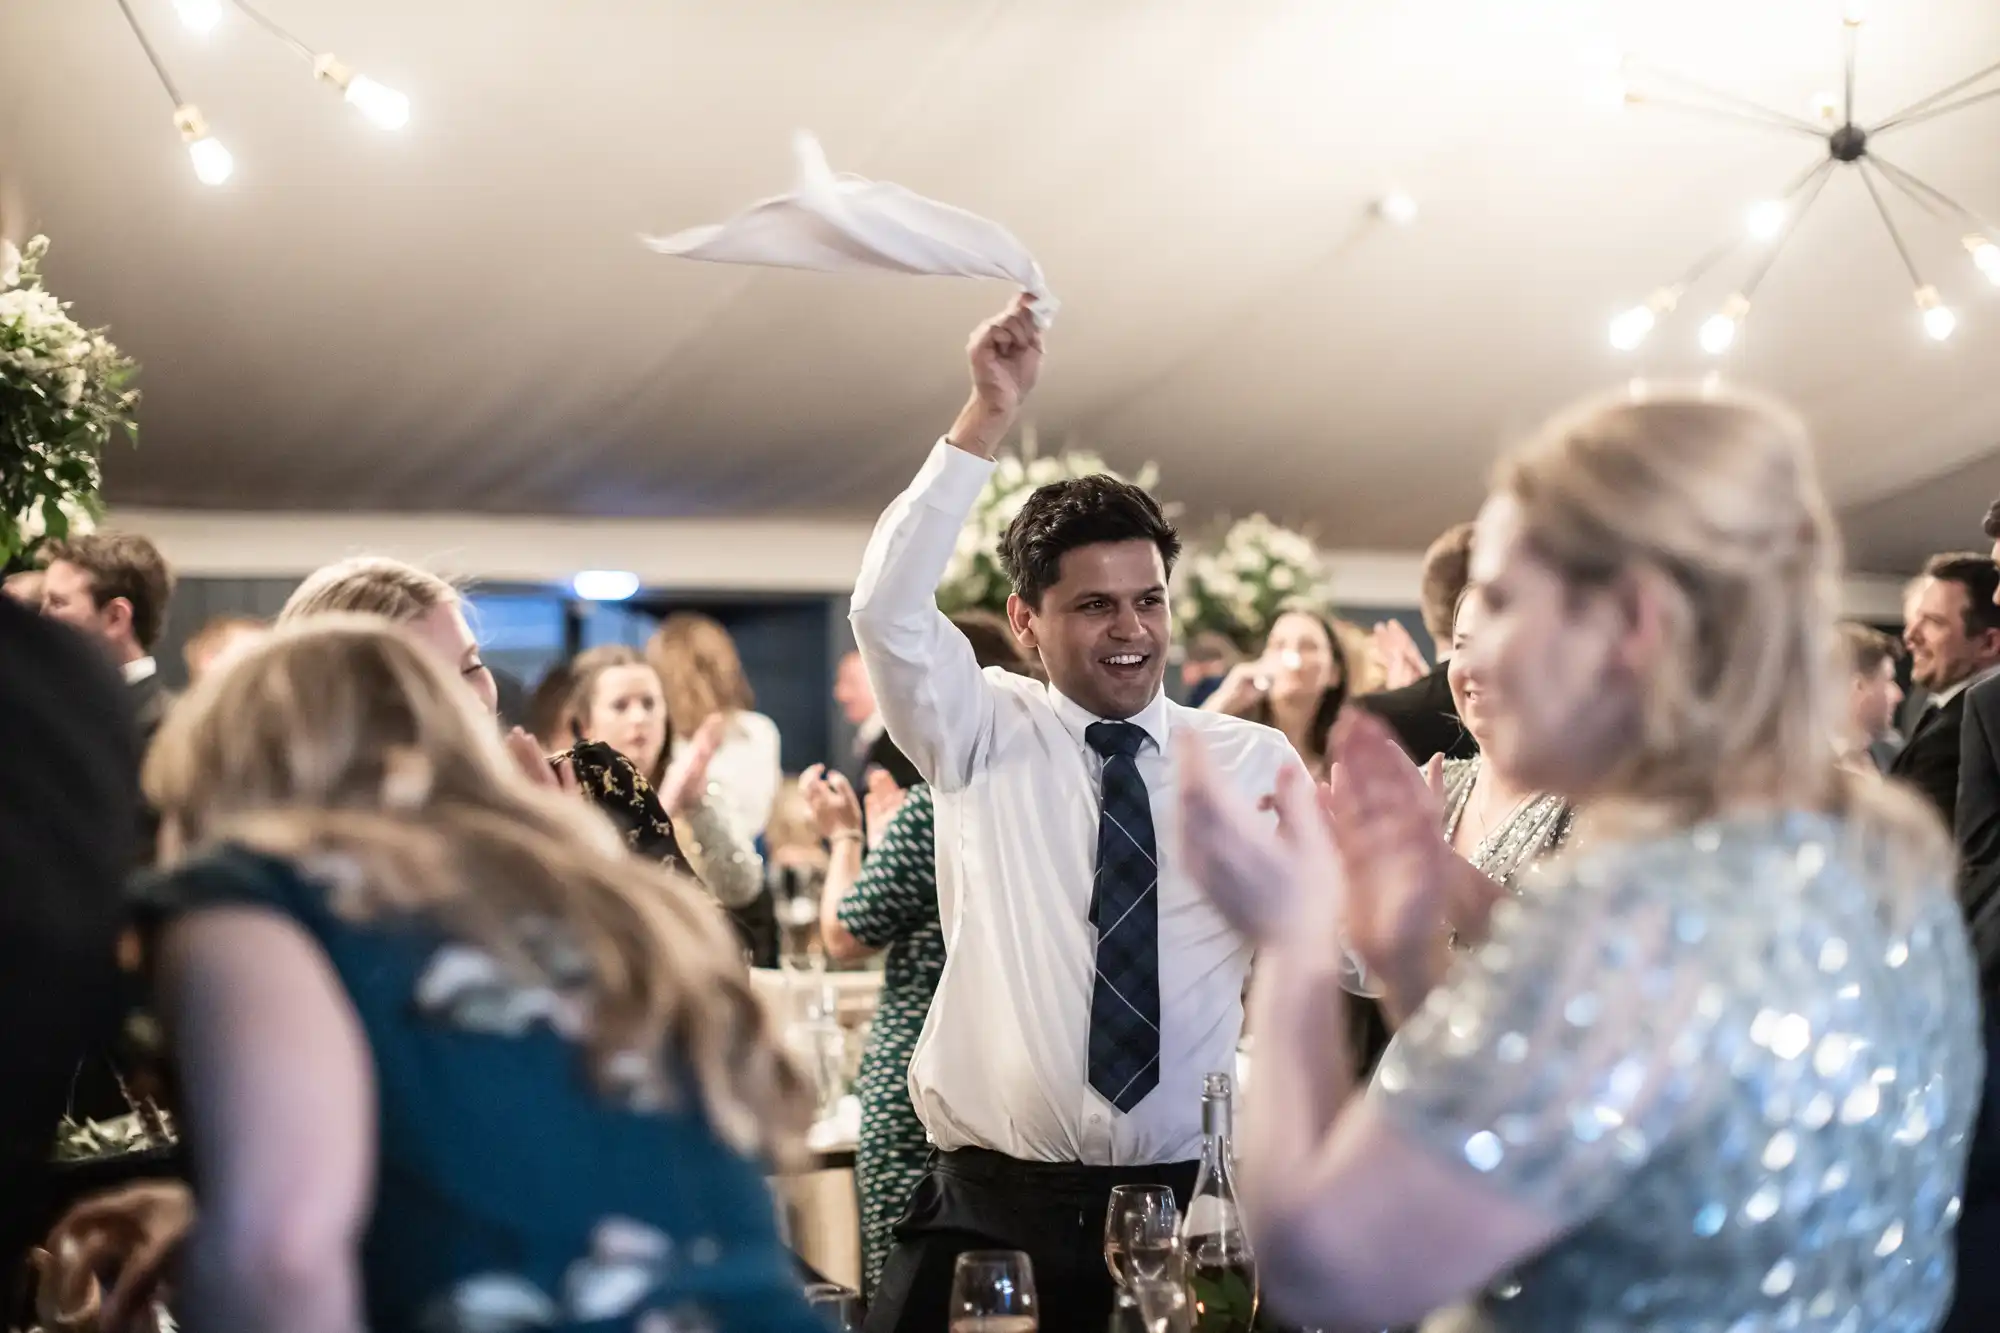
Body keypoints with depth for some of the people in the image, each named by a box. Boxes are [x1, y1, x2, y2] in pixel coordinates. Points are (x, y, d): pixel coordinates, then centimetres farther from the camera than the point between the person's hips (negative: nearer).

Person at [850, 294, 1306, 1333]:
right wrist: (987, 416, -19)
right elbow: (888, 608, -14)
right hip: (995, 1204, -1)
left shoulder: (1254, 762, 4)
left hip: (1187, 1200, 1)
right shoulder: (983, 738, 3)